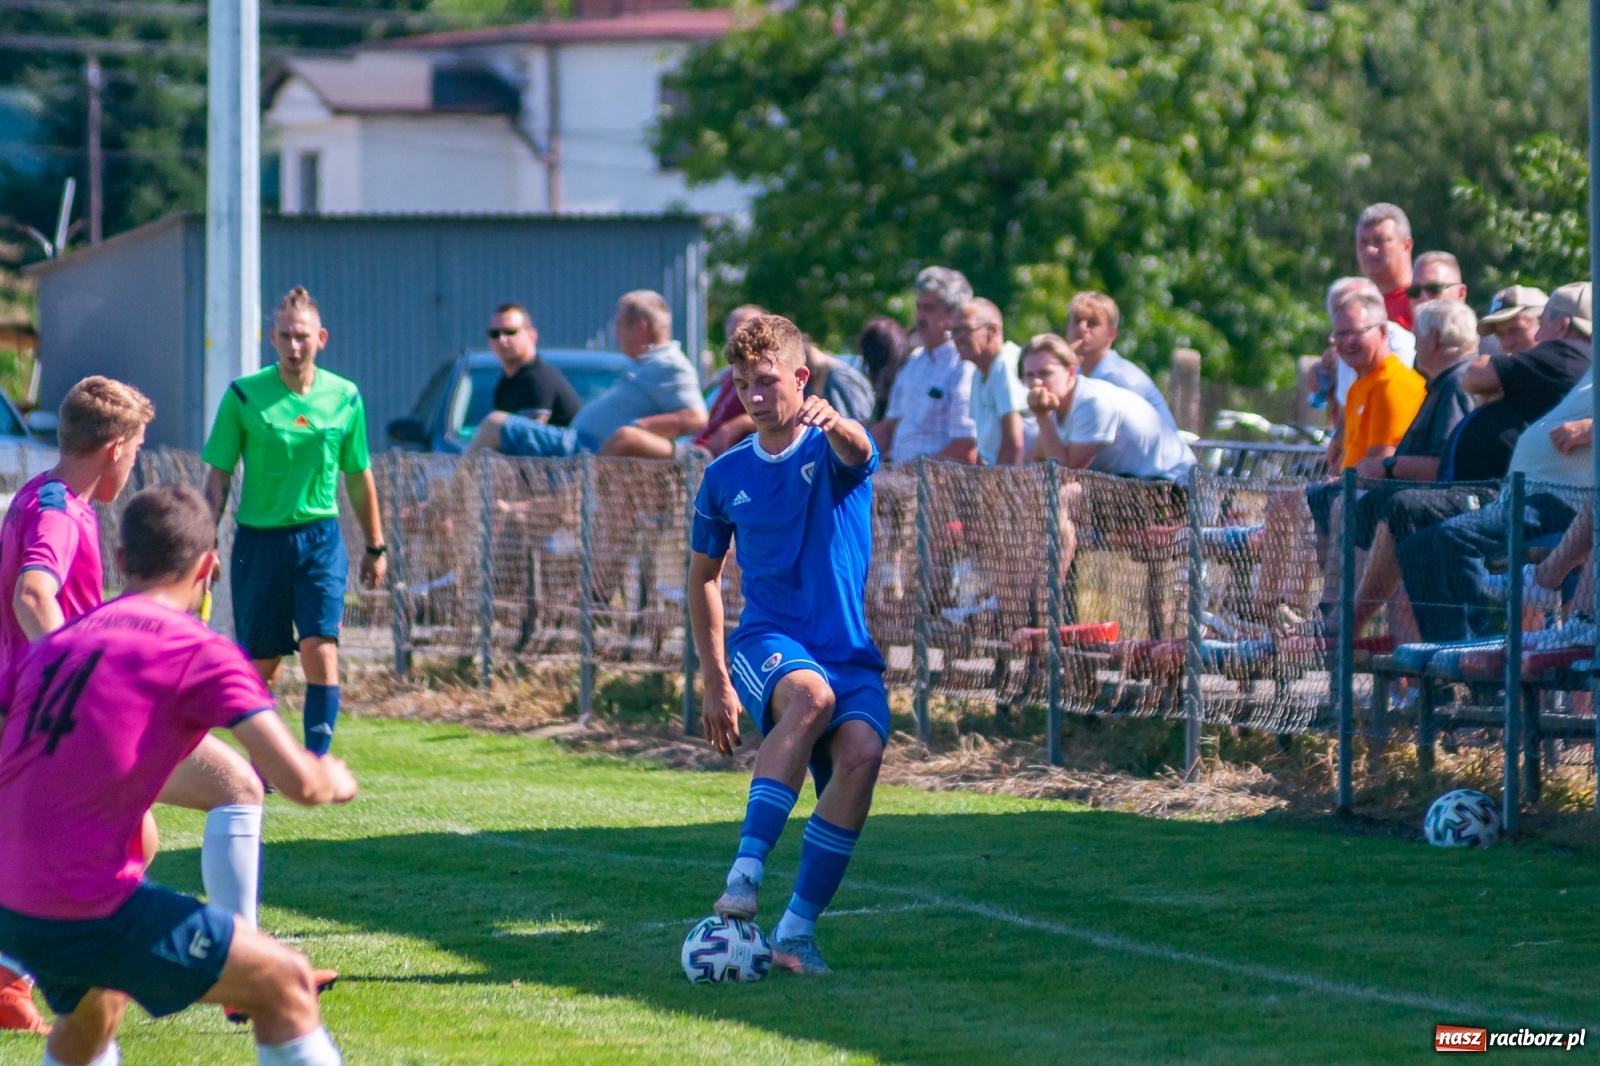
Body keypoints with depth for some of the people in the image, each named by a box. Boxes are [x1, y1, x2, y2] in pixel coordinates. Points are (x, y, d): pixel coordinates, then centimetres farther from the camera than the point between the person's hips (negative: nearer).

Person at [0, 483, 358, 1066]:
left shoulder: (51, 645, 14)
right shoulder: (201, 652, -5)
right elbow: (298, 781, -12)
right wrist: (334, 780, 12)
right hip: (90, 915, -7)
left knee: (94, 1009, 36)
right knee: (286, 983, 5)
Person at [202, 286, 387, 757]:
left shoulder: (344, 398, 3)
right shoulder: (243, 395, -3)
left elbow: (359, 477, 13)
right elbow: (218, 475, 0)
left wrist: (375, 547, 17)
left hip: (320, 540, 1)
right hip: (258, 540, -1)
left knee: (320, 653, -14)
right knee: (261, 666, 7)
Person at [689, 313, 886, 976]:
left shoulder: (831, 451, 1)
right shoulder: (726, 476, 10)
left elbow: (857, 451, -26)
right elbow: (704, 574, 20)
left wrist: (832, 423, -51)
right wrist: (716, 682, 14)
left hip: (850, 651, 0)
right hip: (766, 640, 0)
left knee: (861, 753, -29)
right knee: (811, 695, -36)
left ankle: (798, 928, -18)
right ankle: (745, 872, -42)